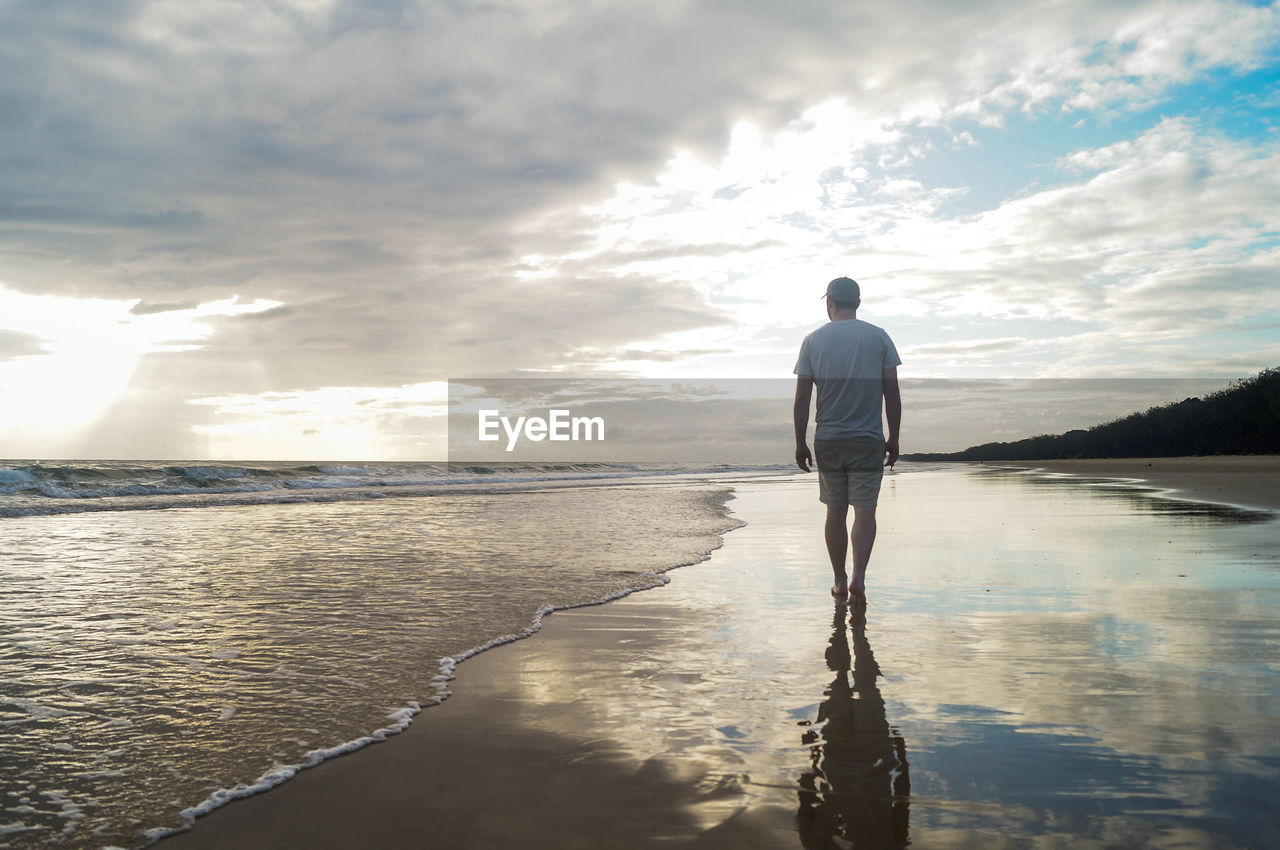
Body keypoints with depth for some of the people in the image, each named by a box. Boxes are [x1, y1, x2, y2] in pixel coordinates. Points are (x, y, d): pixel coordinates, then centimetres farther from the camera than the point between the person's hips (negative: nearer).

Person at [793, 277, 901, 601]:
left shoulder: (813, 341, 1)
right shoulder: (879, 337, 0)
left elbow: (802, 398, -1)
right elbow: (892, 393, 0)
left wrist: (800, 443, 5)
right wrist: (894, 438, 7)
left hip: (827, 440, 1)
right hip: (869, 440, -1)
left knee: (835, 512, 10)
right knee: (865, 511, 2)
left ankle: (839, 581, 16)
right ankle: (858, 576, -12)